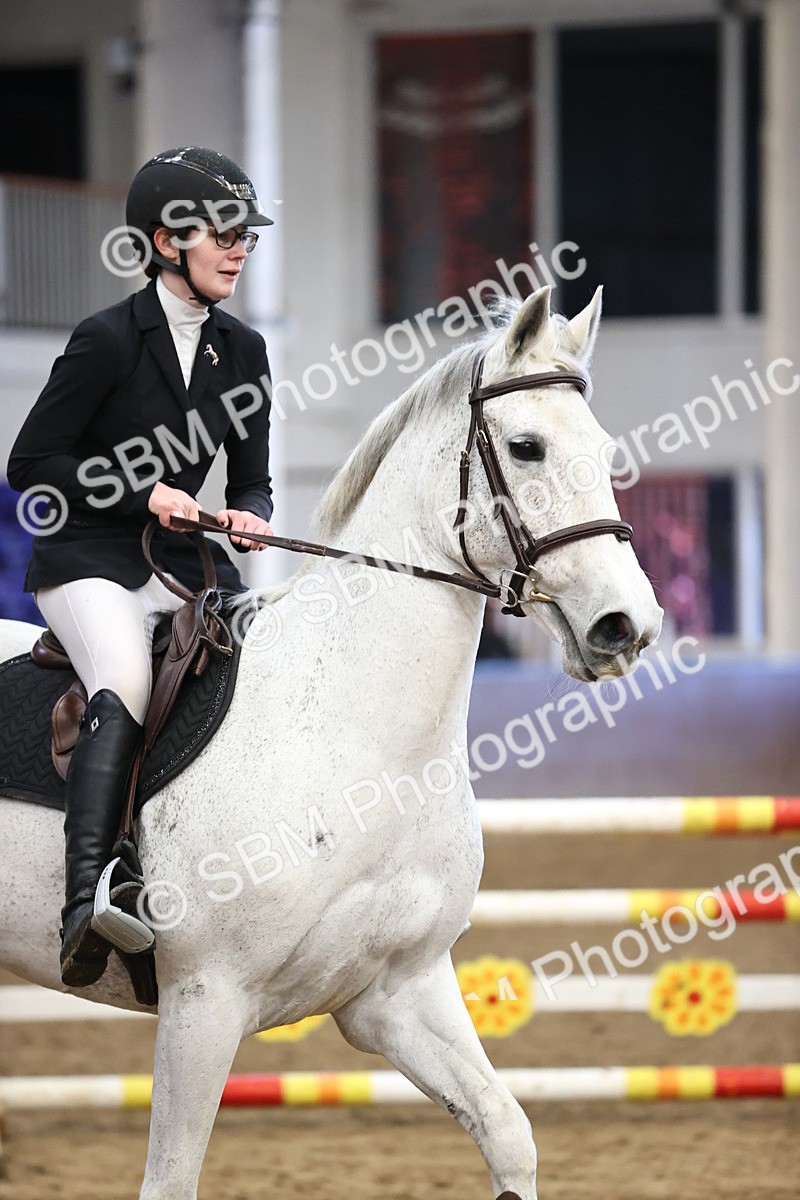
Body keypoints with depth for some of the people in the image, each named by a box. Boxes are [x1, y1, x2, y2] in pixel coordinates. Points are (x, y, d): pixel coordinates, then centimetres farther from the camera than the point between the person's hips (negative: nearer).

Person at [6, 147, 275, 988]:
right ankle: (87, 900, -42)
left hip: (184, 564, 6)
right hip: (88, 562, -6)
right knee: (124, 692, -33)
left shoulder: (241, 351, 10)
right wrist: (143, 493, -15)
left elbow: (250, 479, 16)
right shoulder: (108, 339, -8)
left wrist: (249, 518, -7)